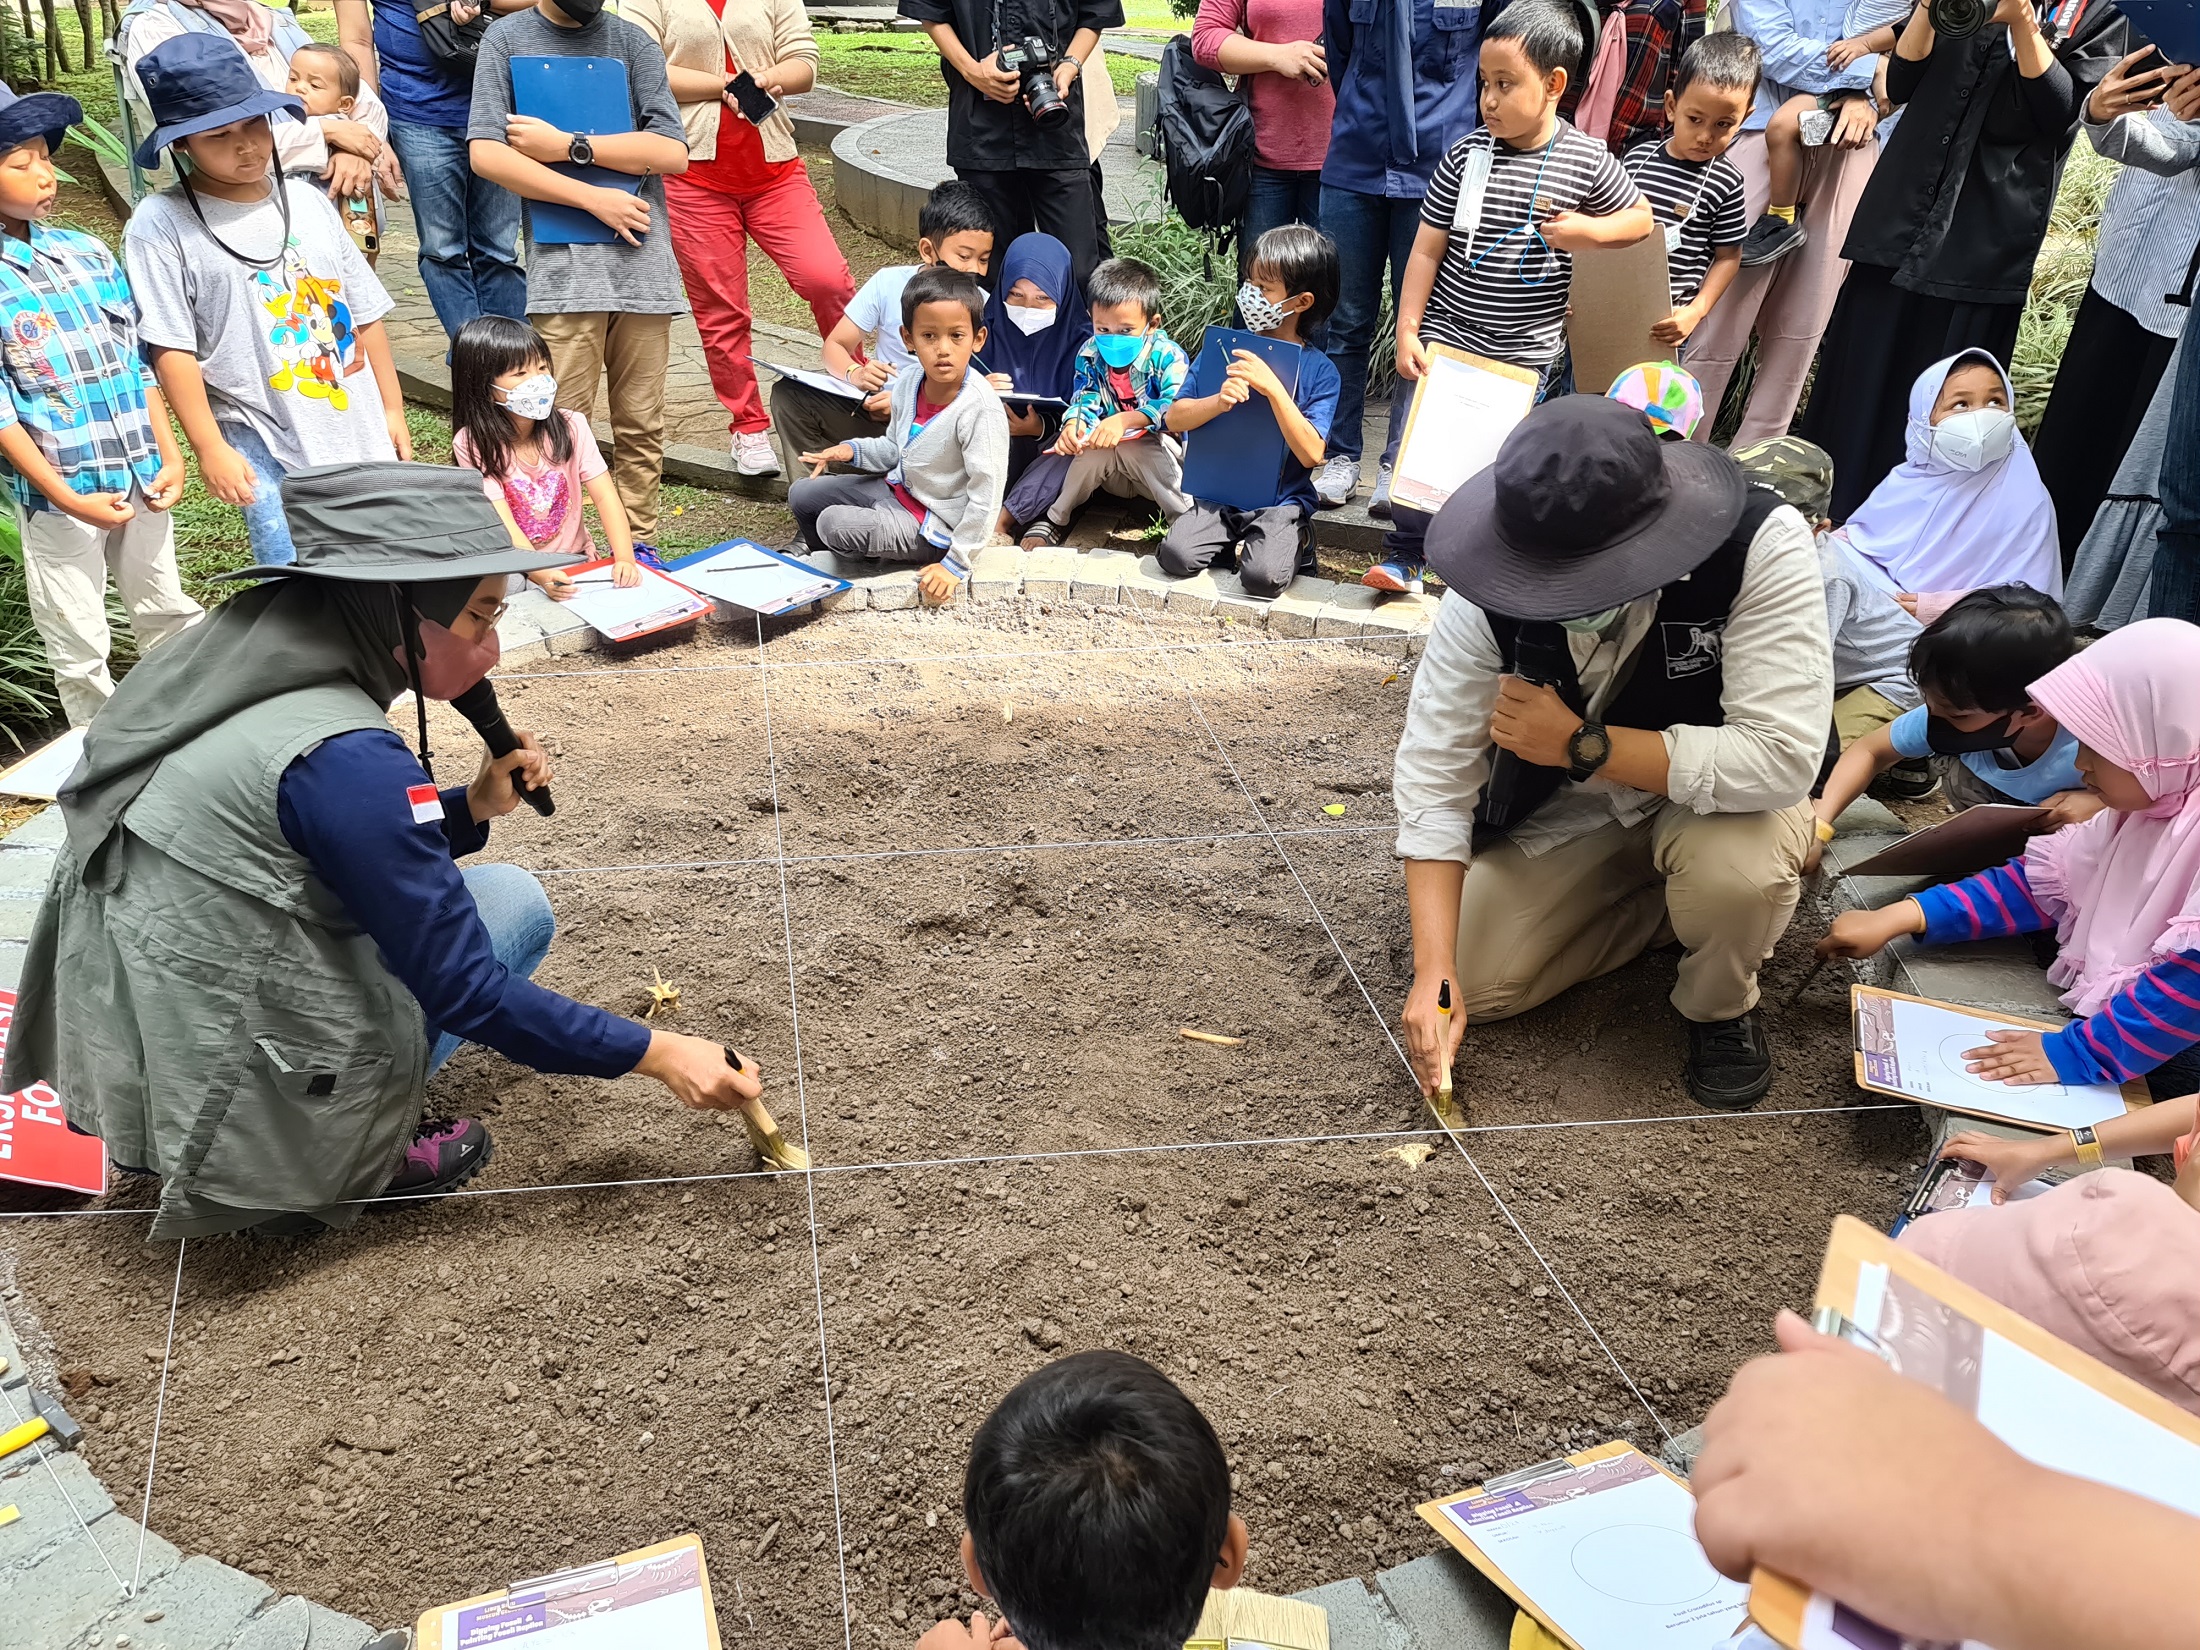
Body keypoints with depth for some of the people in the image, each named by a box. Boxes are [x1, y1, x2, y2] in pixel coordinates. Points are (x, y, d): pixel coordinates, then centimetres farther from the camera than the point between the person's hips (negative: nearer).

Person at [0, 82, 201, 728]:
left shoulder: (87, 252, 5)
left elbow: (139, 362, 9)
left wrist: (169, 456, 2)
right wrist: (67, 497, -15)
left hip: (140, 476, 5)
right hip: (56, 489, -5)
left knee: (168, 613, 18)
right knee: (79, 648, 8)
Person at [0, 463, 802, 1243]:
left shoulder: (226, 668, 2)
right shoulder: (341, 758, -23)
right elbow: (464, 993, -18)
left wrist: (472, 807, 2)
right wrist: (655, 1054, -11)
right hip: (233, 1116, -8)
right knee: (515, 901, 2)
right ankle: (341, 1159, 1)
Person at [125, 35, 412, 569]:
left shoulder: (306, 200, 7)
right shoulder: (162, 224, -7)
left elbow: (365, 312, 12)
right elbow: (172, 348, -8)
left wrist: (392, 410, 13)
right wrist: (209, 449, -11)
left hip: (360, 436, 5)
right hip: (266, 453, -5)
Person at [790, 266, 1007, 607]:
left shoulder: (981, 410, -30)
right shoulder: (908, 385, -6)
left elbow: (986, 497, -26)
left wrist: (955, 566, -24)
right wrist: (853, 451, -6)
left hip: (932, 524, -8)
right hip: (897, 488, 8)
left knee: (834, 523, -21)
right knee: (802, 495, 11)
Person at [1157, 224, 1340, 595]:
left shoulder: (1319, 372, -5)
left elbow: (1311, 453, -15)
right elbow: (1174, 418, 0)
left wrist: (1272, 388, -24)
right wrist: (1219, 402, -22)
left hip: (1282, 503, -3)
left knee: (1262, 576, -29)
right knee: (1176, 554, -22)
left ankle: (1290, 544, 5)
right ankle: (1238, 544, 7)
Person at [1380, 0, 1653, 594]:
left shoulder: (1588, 161, -6)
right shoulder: (1465, 156, -5)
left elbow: (1641, 218, 9)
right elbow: (1426, 250, -2)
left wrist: (1589, 230, -12)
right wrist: (1407, 333, -5)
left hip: (1529, 350, 0)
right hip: (1449, 335, 0)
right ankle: (1404, 555, 11)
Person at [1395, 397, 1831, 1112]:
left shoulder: (1762, 544, -33)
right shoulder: (1490, 589, -26)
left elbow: (1782, 758, -36)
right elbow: (1433, 772, -22)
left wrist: (1582, 745, -35)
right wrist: (1433, 969, -29)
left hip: (1718, 792, -2)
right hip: (1566, 807, 3)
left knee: (1737, 867, -36)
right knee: (1474, 982, -9)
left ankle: (1720, 1006, 0)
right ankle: (1672, 896, 14)